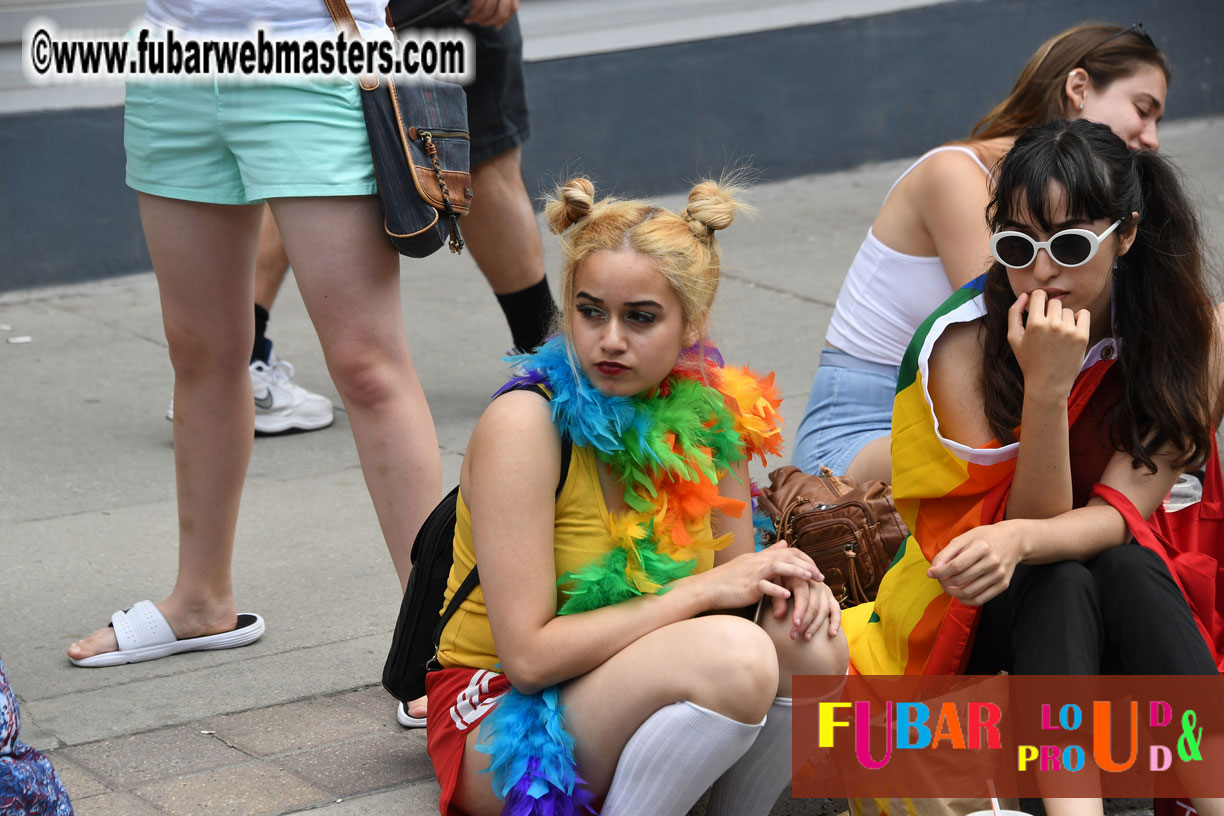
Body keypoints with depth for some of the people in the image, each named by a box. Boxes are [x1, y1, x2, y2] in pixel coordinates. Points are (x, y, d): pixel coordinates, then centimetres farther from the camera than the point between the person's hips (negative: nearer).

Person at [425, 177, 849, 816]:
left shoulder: (708, 410, -2)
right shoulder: (525, 423, -19)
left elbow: (734, 576, 7)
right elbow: (528, 653, -23)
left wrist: (779, 577, -16)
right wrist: (701, 591, -21)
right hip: (499, 715, -6)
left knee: (808, 641, -19)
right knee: (733, 656, -30)